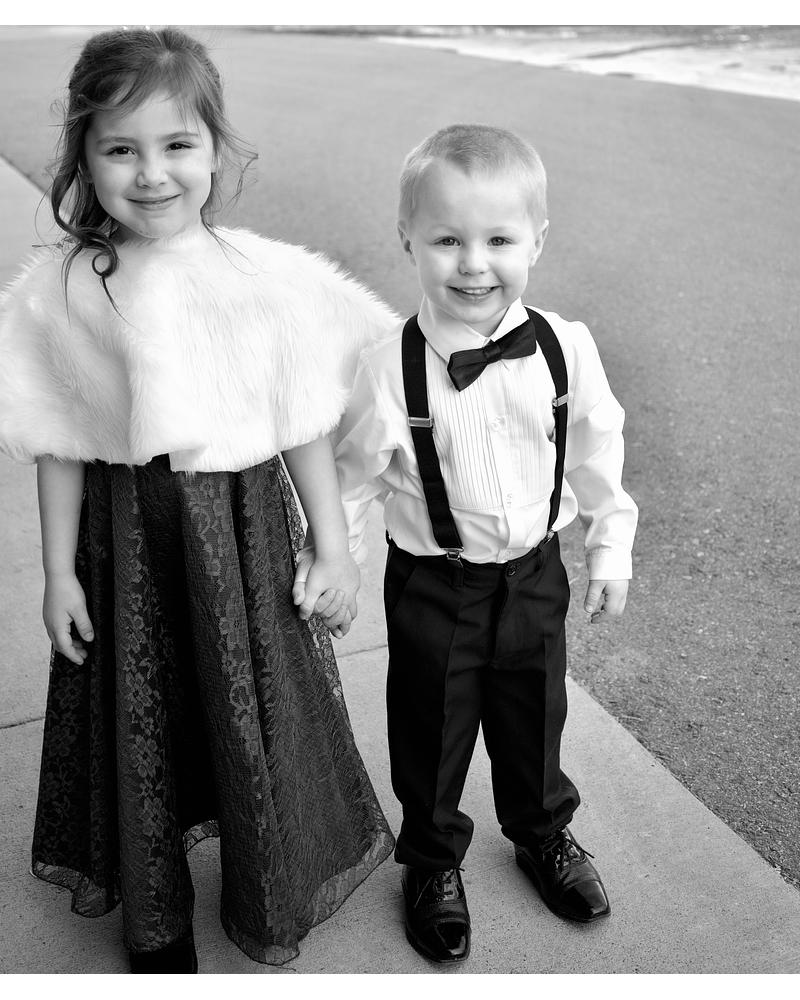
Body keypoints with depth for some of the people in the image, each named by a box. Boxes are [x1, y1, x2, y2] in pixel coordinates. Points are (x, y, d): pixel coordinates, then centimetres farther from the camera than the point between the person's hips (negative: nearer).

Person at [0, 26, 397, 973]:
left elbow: (304, 425, -3)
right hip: (126, 533, 0)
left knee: (258, 703, 15)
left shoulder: (268, 278, -9)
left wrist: (333, 546, 0)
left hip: (245, 520, 0)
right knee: (139, 709, 14)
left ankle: (269, 890, 44)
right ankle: (154, 914, 39)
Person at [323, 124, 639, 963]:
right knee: (430, 729, 16)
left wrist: (610, 549, 8)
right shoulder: (389, 369, -20)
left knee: (534, 714, 23)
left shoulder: (566, 349, -13)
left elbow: (597, 451, 1)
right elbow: (351, 477, -9)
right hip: (432, 586, -2)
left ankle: (542, 833, 52)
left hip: (534, 573, 3)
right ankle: (432, 858, 43)